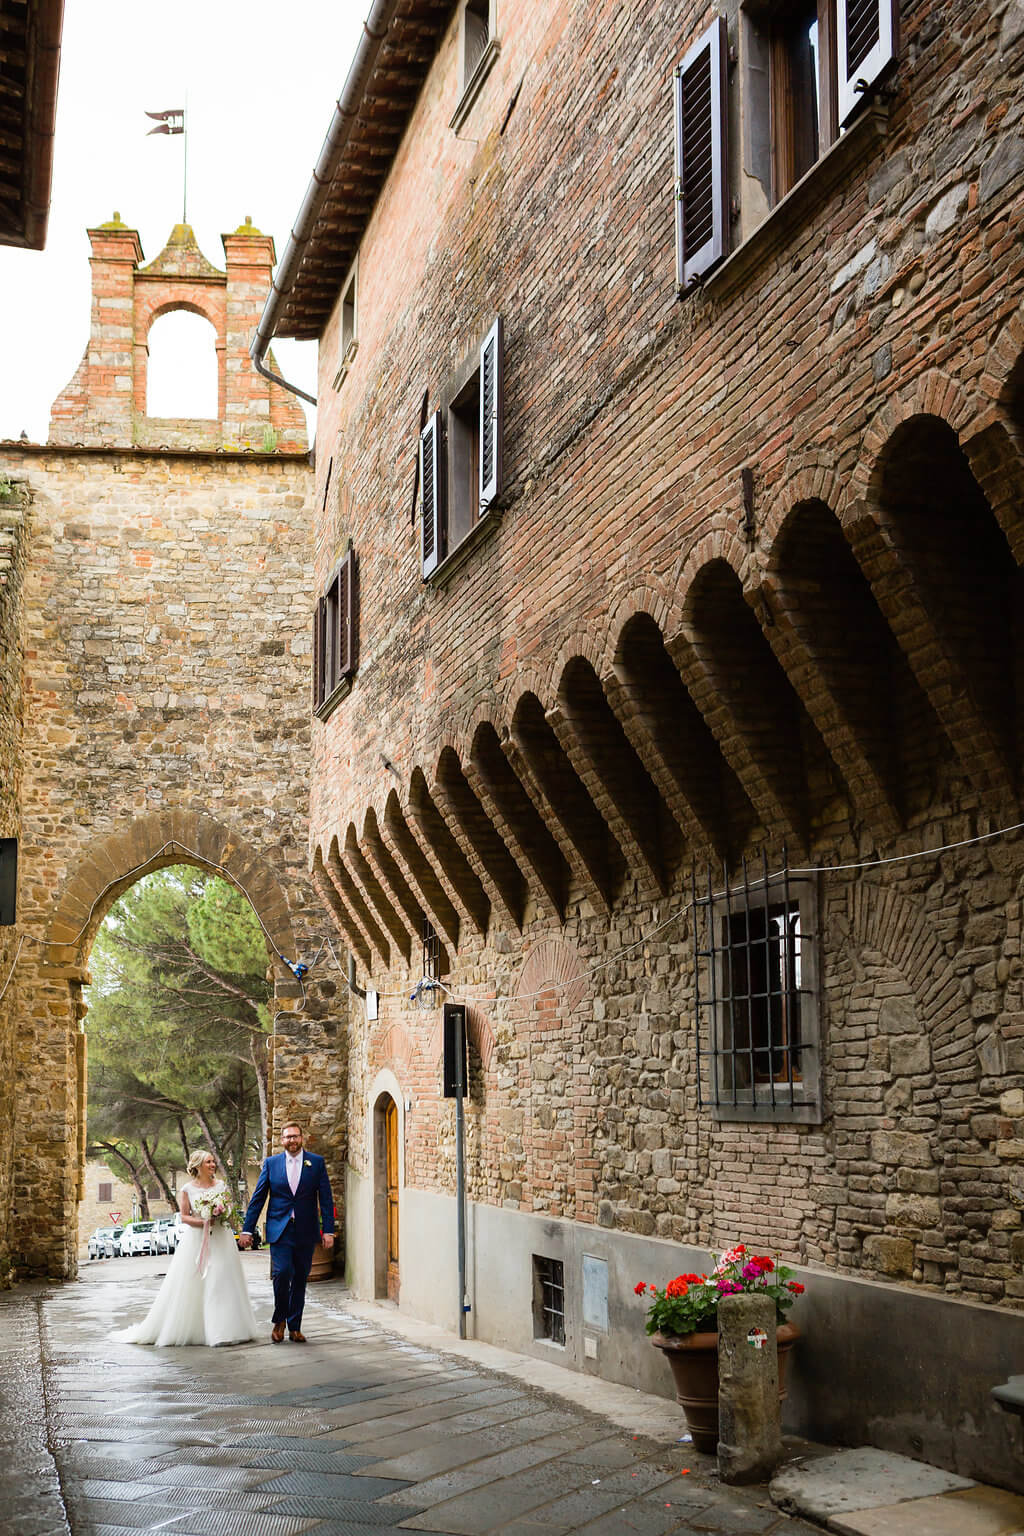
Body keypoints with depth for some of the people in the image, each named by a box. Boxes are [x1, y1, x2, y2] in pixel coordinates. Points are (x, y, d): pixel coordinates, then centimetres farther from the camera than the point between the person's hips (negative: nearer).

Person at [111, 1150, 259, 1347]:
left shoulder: (221, 1185, 9)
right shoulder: (187, 1189, 1)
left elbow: (230, 1207, 10)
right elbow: (184, 1217, -2)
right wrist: (202, 1222, -17)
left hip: (221, 1240, 2)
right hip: (196, 1240, -2)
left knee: (222, 1282, -1)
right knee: (192, 1285, -3)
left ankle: (224, 1330, 3)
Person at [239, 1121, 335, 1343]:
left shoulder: (317, 1163, 4)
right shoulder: (271, 1163, 5)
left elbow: (326, 1199, 2)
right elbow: (257, 1199, 6)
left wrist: (328, 1231, -5)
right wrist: (247, 1230, 2)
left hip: (305, 1232, 1)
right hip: (279, 1230, -1)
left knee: (300, 1280, 5)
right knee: (282, 1273, -17)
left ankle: (295, 1327, 17)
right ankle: (279, 1320, 4)